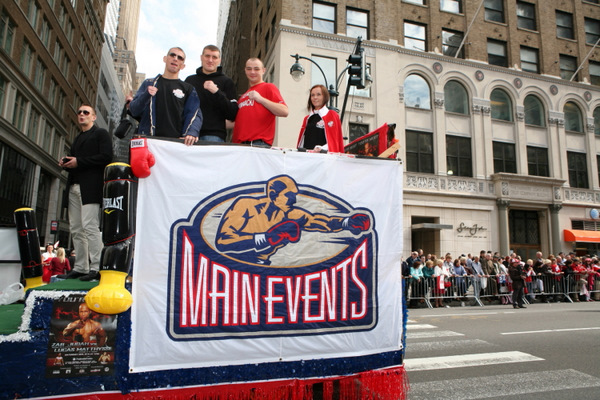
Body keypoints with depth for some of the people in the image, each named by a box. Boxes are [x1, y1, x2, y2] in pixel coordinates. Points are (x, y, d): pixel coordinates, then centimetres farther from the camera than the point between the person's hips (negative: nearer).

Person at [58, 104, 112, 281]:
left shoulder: (101, 133, 5)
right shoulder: (77, 139, 29)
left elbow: (106, 157, -10)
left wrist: (78, 162, -12)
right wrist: (66, 163, 7)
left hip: (90, 186, -8)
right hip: (74, 187, 8)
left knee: (90, 226, -14)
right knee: (76, 229, 5)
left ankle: (96, 268, -12)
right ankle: (80, 268, 10)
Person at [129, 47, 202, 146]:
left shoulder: (188, 89, 18)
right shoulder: (148, 83, 20)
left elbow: (195, 114, 4)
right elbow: (134, 111, 12)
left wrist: (192, 132, -16)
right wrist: (146, 96, -7)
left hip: (177, 141, 0)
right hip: (149, 140, 1)